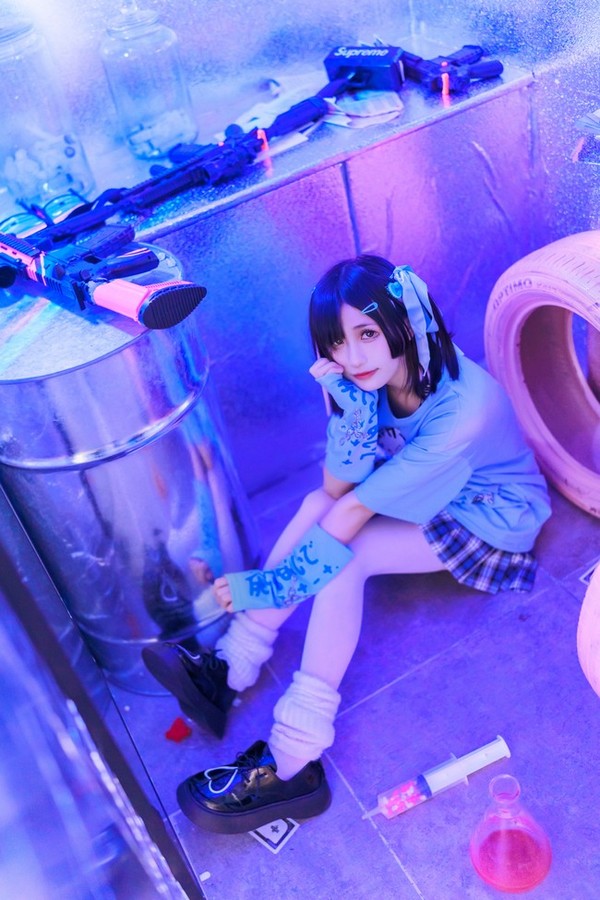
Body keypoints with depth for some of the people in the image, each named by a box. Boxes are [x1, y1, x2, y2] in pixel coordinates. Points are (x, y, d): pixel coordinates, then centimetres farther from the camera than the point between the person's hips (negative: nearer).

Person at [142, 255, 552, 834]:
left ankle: (291, 763, -25)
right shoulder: (373, 375, -16)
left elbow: (354, 512, -33)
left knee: (342, 551, -26)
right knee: (319, 505, -18)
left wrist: (262, 586, -29)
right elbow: (338, 486, -17)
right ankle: (228, 669, -19)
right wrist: (353, 407, -34)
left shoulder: (462, 408, -36)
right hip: (432, 496, 7)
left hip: (495, 518, -7)